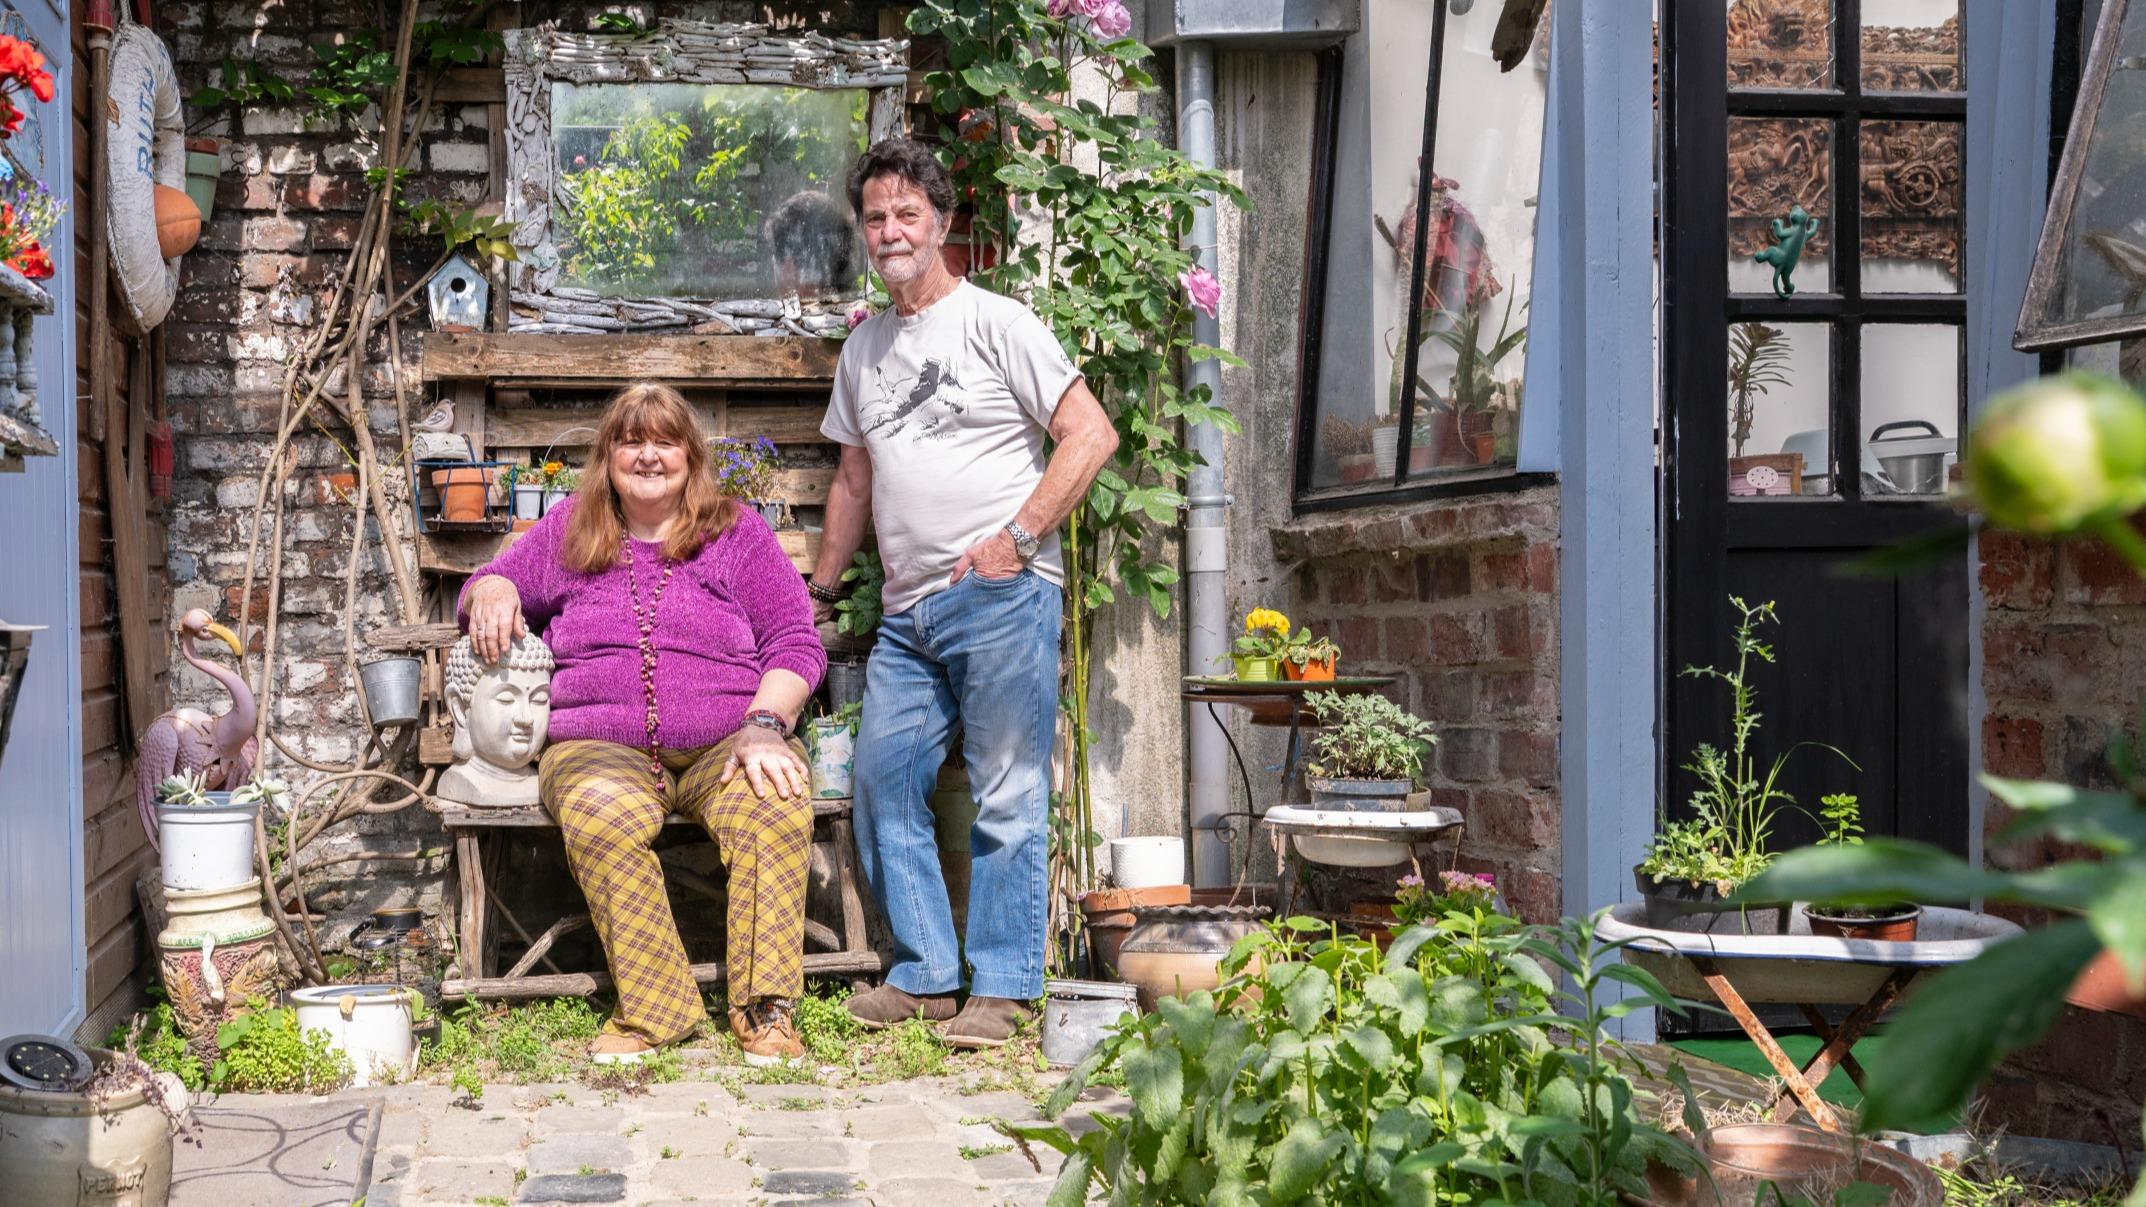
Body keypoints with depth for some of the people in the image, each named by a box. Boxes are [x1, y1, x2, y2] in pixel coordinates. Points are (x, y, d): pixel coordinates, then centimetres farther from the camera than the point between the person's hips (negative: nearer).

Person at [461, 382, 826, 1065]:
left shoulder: (735, 531, 12)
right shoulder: (568, 531, 18)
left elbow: (795, 642, 6)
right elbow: (492, 584, 27)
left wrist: (764, 725, -13)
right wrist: (493, 592, 1)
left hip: (726, 744, 0)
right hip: (603, 746, 1)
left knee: (773, 809, -36)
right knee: (604, 815, -37)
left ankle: (767, 1010, -29)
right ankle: (653, 1009, -27)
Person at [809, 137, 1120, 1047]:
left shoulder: (995, 323, -2)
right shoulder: (864, 348, 19)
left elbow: (1092, 435, -7)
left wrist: (1017, 538, -13)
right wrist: (820, 588, 26)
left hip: (1002, 598, -7)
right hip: (907, 612, 7)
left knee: (1008, 798, -4)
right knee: (883, 783, 3)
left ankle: (1001, 989, 2)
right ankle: (925, 974, 12)